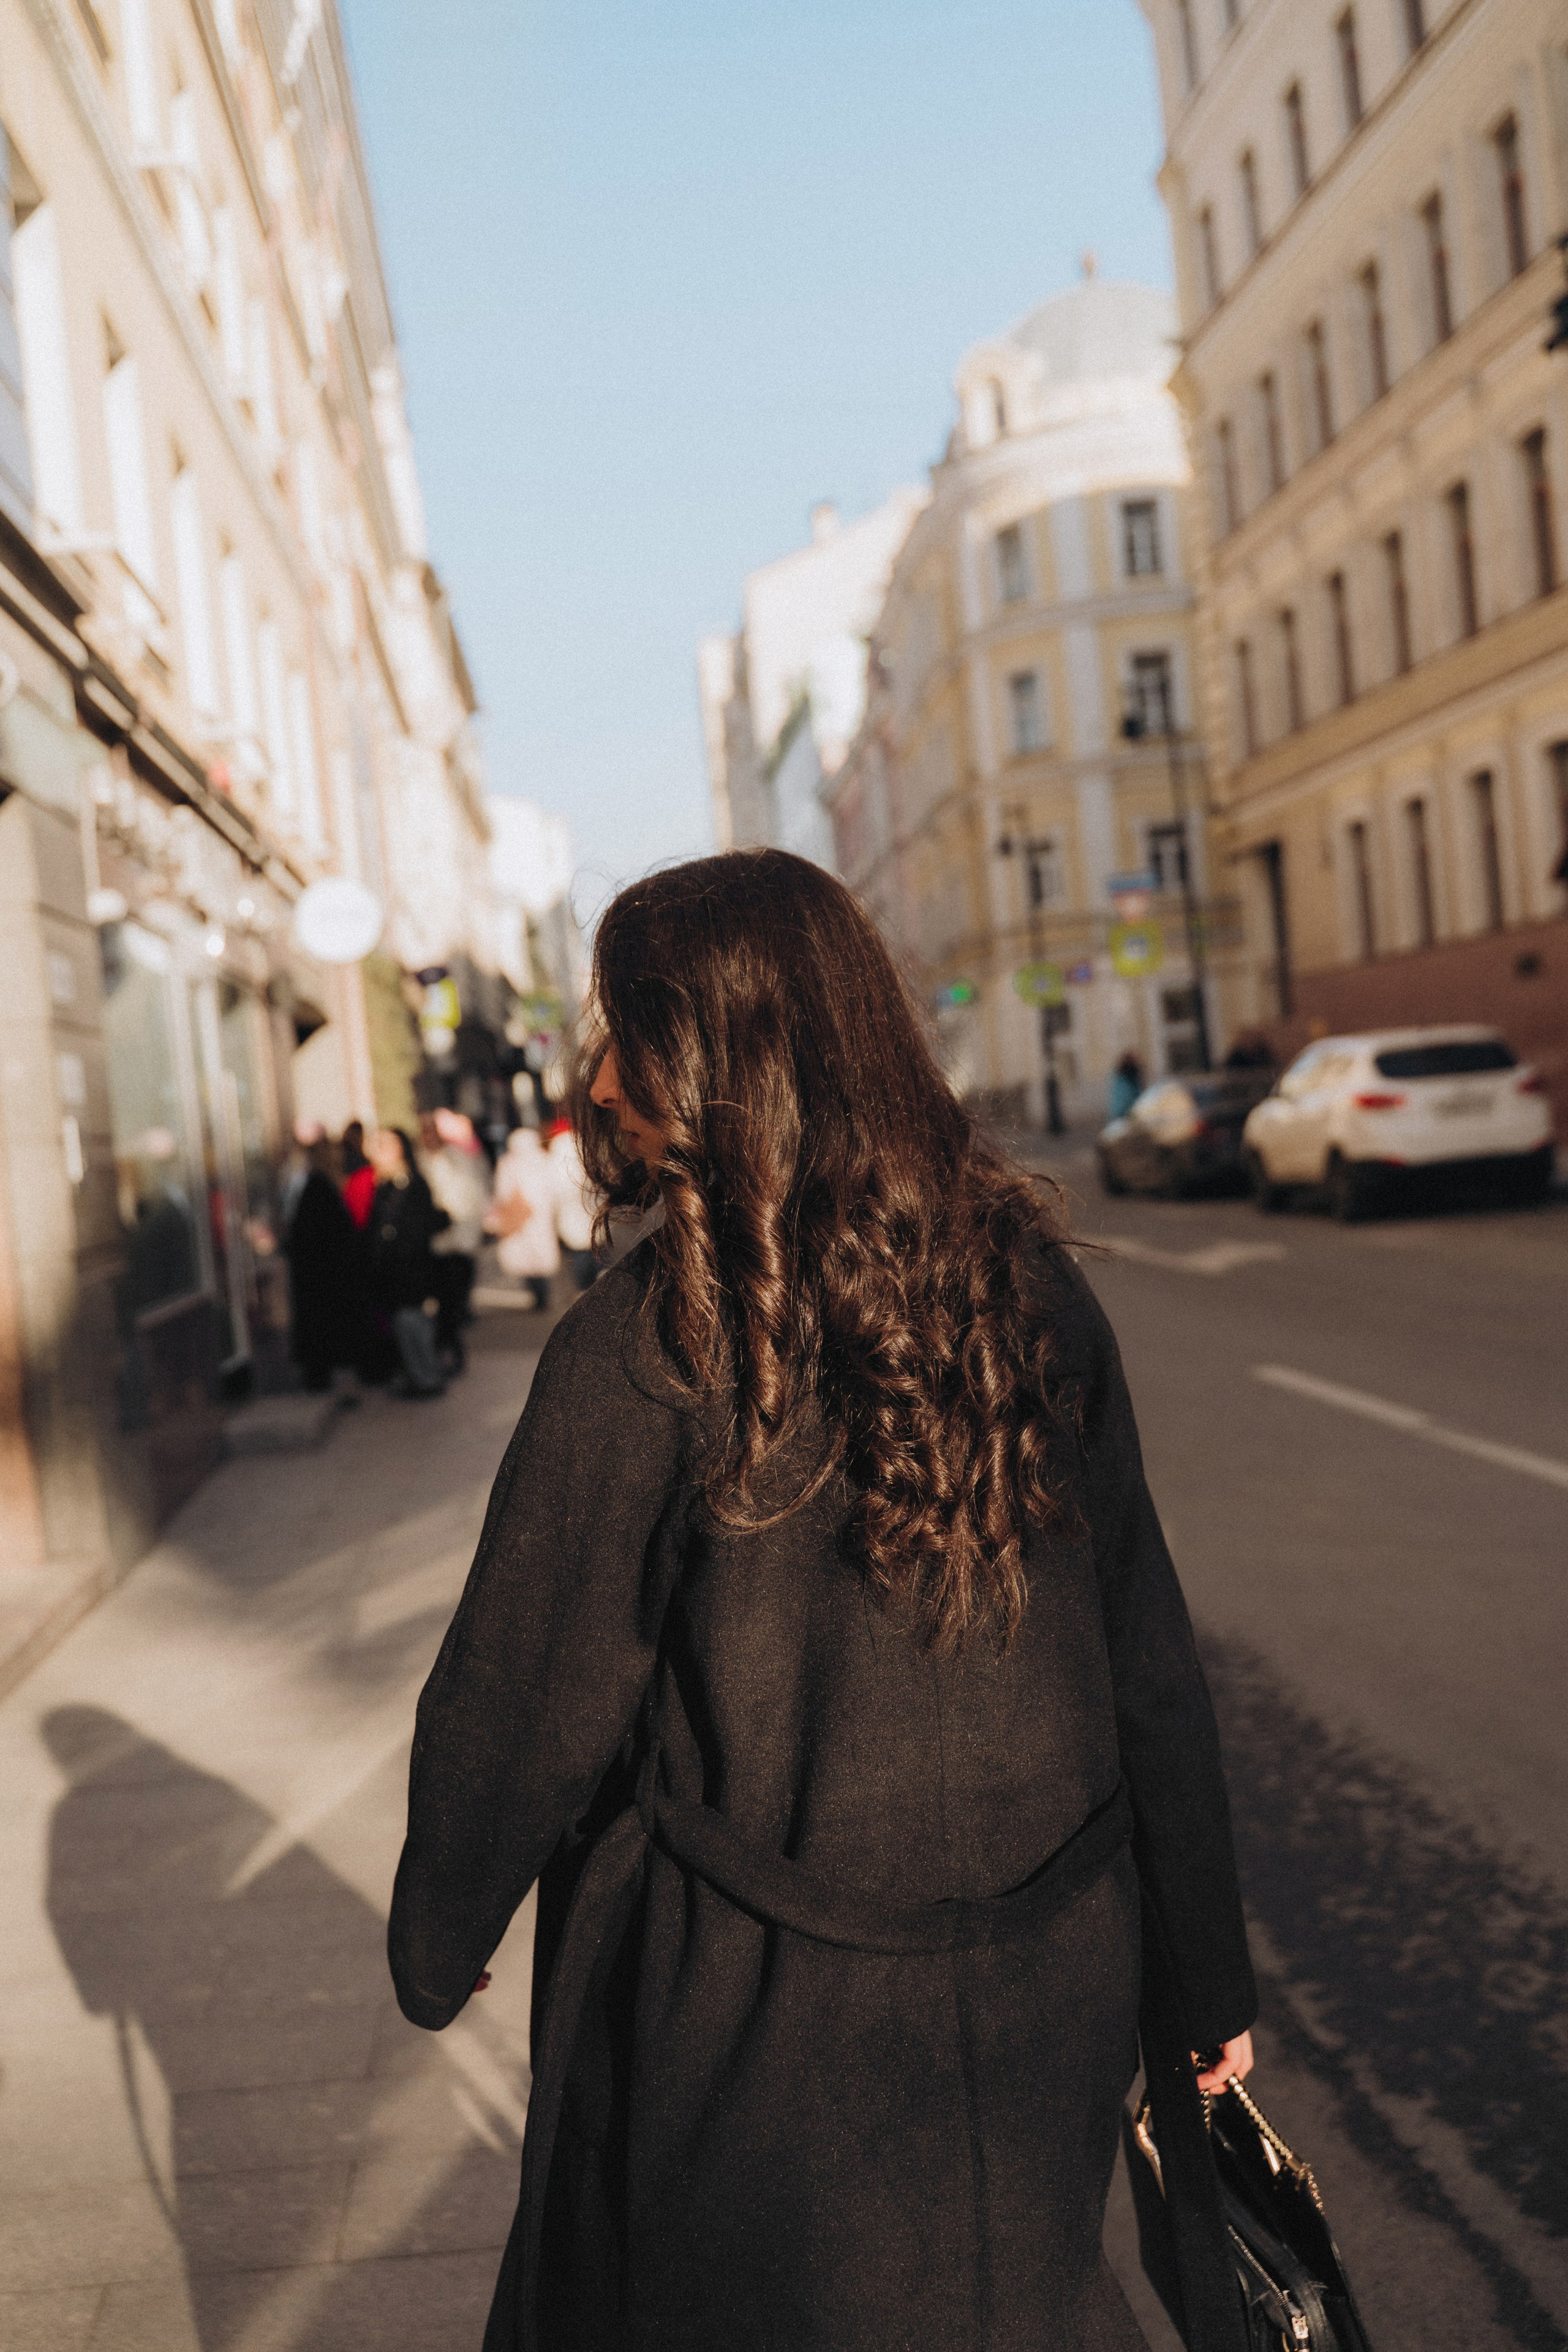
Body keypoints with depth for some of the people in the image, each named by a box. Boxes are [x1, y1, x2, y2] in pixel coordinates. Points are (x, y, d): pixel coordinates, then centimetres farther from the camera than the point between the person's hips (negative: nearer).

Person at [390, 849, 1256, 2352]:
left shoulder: (641, 1353, -21)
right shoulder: (1031, 1287, -7)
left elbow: (519, 1707, -11)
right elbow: (1149, 1664, -2)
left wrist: (437, 1940, 8)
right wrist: (1202, 1986, 10)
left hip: (748, 2020, -4)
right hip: (1039, 2000, 5)